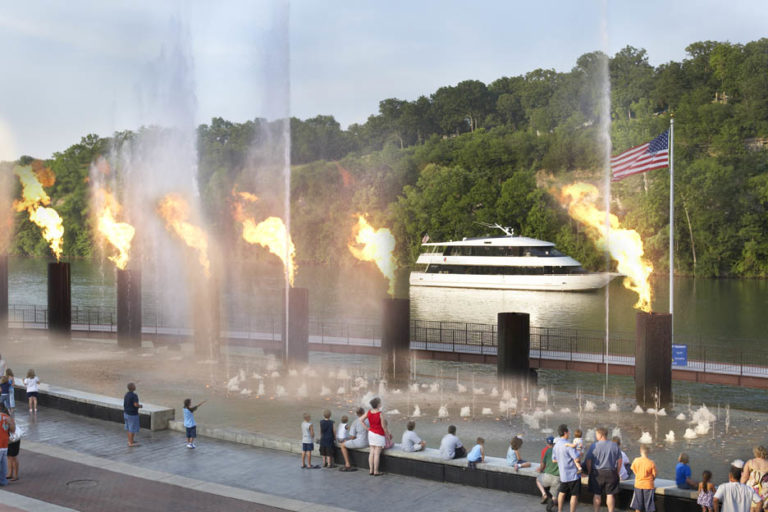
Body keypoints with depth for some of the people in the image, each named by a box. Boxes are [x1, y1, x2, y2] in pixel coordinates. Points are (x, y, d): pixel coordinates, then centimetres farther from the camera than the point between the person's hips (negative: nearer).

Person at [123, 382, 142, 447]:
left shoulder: (126, 395, 5)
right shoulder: (134, 395, -22)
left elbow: (124, 405, 12)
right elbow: (136, 405, -29)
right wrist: (140, 406, -8)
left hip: (126, 413, 9)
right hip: (132, 415, -9)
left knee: (128, 427, 17)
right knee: (132, 429, 0)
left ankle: (130, 440, 27)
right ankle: (131, 443, 6)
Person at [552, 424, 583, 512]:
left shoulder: (556, 445, 5)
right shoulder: (568, 445, -22)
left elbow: (554, 460, 15)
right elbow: (577, 459, -26)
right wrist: (580, 454, -6)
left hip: (563, 474, 8)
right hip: (573, 474, -8)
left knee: (562, 492, 21)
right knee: (574, 495, 3)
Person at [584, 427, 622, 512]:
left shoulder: (594, 446, -10)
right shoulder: (614, 445, 0)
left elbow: (588, 461, -8)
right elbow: (619, 461, 5)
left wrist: (589, 472, 5)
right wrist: (617, 473, 14)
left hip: (597, 473, -2)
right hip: (611, 473, 2)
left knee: (597, 494, 8)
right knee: (610, 495, 6)